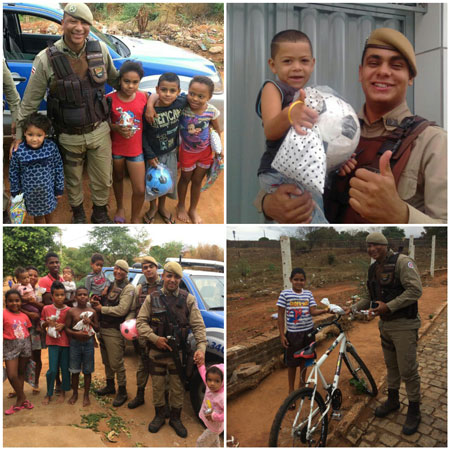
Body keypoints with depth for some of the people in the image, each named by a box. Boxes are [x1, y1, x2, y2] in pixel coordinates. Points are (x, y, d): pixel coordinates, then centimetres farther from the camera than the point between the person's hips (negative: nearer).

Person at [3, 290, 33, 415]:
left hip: (25, 344, 4)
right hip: (10, 346, -4)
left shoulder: (24, 316, 4)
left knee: (21, 372, 13)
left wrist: (30, 349, 12)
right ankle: (22, 397, 14)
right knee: (11, 375, -6)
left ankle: (19, 399, 27)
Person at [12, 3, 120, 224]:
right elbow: (30, 101, -8)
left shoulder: (100, 50, -7)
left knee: (103, 180, 15)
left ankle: (100, 214, 42)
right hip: (69, 137, -2)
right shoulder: (46, 59, -15)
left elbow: (114, 79, 12)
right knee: (73, 181, 18)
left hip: (99, 131, 2)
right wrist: (19, 135, -4)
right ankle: (78, 214, 45)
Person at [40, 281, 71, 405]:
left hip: (66, 342, 0)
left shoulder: (68, 310, -2)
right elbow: (42, 324, 10)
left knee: (65, 368, 7)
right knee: (52, 370, -3)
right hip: (53, 342, 0)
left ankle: (63, 392, 28)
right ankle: (49, 394, 18)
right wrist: (47, 322, -11)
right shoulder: (46, 309, 0)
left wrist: (63, 325, -13)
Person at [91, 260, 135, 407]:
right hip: (103, 328, 7)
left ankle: (122, 392, 13)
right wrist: (96, 302, -3)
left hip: (115, 330, -7)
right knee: (107, 361, 19)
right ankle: (110, 385, 37)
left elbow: (122, 310, -21)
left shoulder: (128, 288, -12)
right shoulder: (110, 285, 12)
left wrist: (101, 309, -14)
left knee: (116, 363, -1)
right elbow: (103, 301, 20)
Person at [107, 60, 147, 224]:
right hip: (116, 148, 0)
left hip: (136, 149, 0)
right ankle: (120, 208, 48)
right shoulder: (110, 99, -13)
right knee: (118, 178, 23)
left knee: (140, 189, -1)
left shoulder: (144, 97, -10)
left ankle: (135, 218, 24)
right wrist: (116, 128, -20)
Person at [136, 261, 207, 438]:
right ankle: (159, 416, 38)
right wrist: (154, 338, -16)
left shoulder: (188, 299, -4)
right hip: (156, 352, 1)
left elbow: (198, 325, -8)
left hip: (179, 353, 0)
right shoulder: (152, 298, -2)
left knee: (178, 388, 12)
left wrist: (201, 347, -20)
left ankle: (175, 418, 34)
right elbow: (140, 322, -2)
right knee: (157, 387, 15)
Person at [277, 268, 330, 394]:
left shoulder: (308, 294, 1)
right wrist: (282, 335, -9)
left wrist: (325, 311, -27)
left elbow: (313, 311, -8)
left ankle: (302, 383, 37)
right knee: (292, 362, 7)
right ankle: (291, 389, 24)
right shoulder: (285, 294, -9)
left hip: (308, 331, 3)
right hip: (293, 333, -3)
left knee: (304, 360, 17)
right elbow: (281, 315, -6)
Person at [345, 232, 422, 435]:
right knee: (391, 365, 19)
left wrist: (388, 306, -24)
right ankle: (392, 400, 35)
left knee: (408, 370, -1)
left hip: (404, 325, -7)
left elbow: (415, 290, -23)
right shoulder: (373, 269, 9)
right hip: (385, 324, 7)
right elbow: (371, 297, 17)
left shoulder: (402, 261, -15)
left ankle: (414, 410, 16)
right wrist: (354, 307, 2)